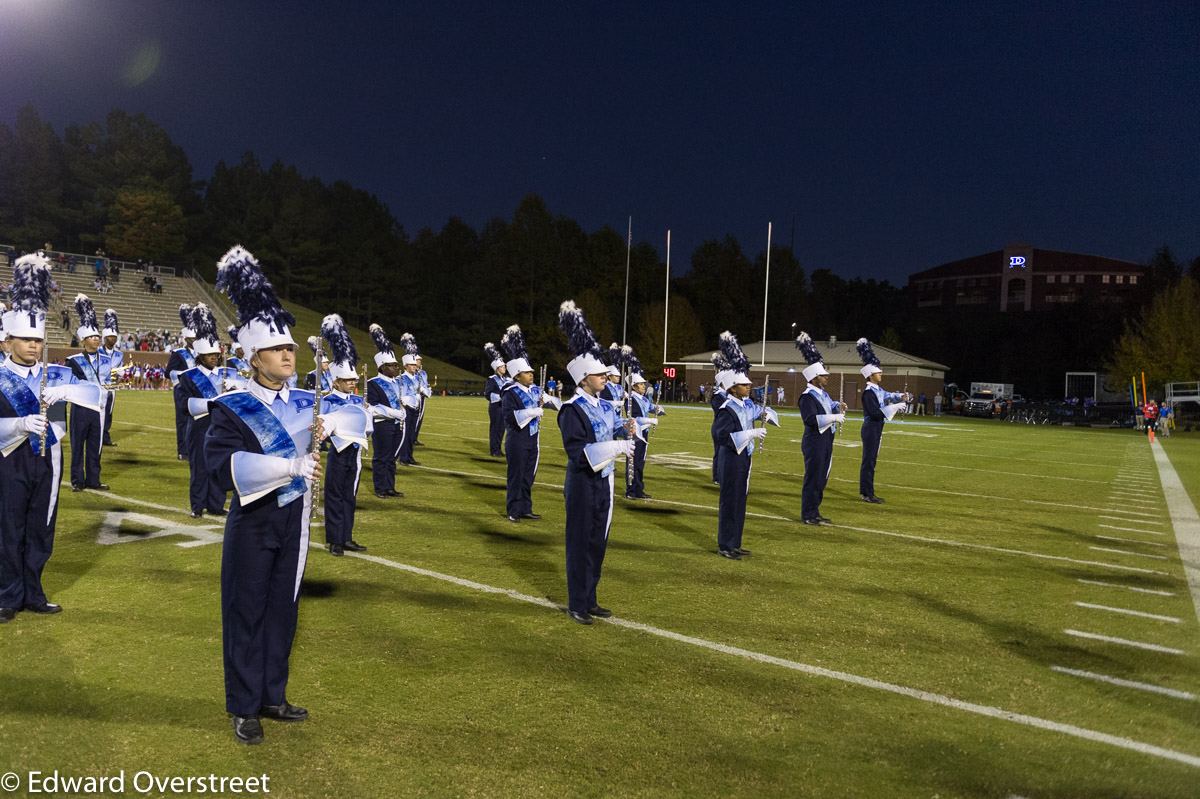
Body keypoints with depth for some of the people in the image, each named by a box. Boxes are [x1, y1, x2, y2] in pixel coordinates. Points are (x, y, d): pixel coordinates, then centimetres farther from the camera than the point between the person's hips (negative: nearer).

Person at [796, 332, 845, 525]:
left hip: (826, 442, 10)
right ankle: (808, 515, 6)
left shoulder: (823, 394, 12)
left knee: (822, 479, 14)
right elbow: (810, 419, -27)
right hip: (814, 443, -10)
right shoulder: (808, 397, -16)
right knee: (813, 478, -3)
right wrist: (834, 417, -26)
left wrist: (839, 407, 5)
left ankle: (815, 513, 24)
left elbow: (831, 406, 27)